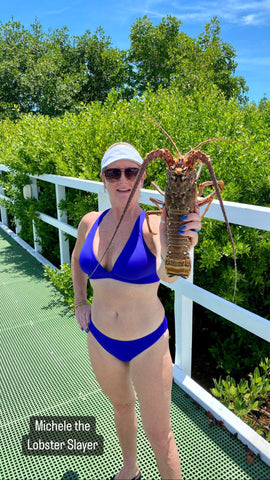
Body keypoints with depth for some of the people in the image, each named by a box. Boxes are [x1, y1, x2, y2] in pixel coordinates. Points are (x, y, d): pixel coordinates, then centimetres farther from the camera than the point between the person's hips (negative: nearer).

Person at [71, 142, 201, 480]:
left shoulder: (155, 225, -19)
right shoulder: (91, 223, -6)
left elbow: (168, 275, -40)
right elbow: (78, 258, 15)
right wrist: (80, 303, 8)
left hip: (148, 343, -4)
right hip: (101, 340, 5)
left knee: (158, 434, 10)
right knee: (121, 406, 29)